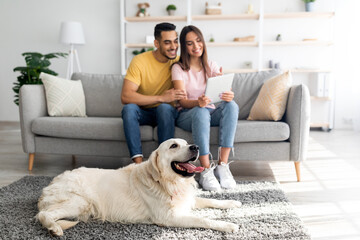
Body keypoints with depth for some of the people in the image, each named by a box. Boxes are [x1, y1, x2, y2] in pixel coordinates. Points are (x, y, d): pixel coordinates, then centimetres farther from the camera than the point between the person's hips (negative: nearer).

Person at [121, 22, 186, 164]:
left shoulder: (178, 62, -7)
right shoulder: (140, 61, -14)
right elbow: (125, 96, -25)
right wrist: (161, 98, -33)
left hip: (167, 111, 1)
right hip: (142, 112, 0)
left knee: (164, 108, -33)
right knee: (129, 108, -31)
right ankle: (138, 162, -33)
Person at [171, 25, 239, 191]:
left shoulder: (211, 66, 9)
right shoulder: (178, 68, -1)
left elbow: (226, 92, -4)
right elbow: (182, 101, -14)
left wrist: (229, 96, -30)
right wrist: (198, 102, -37)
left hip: (210, 112, 3)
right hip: (187, 115, -3)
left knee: (232, 105, -29)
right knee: (201, 112, -38)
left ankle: (222, 165, -31)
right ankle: (206, 171, -36)